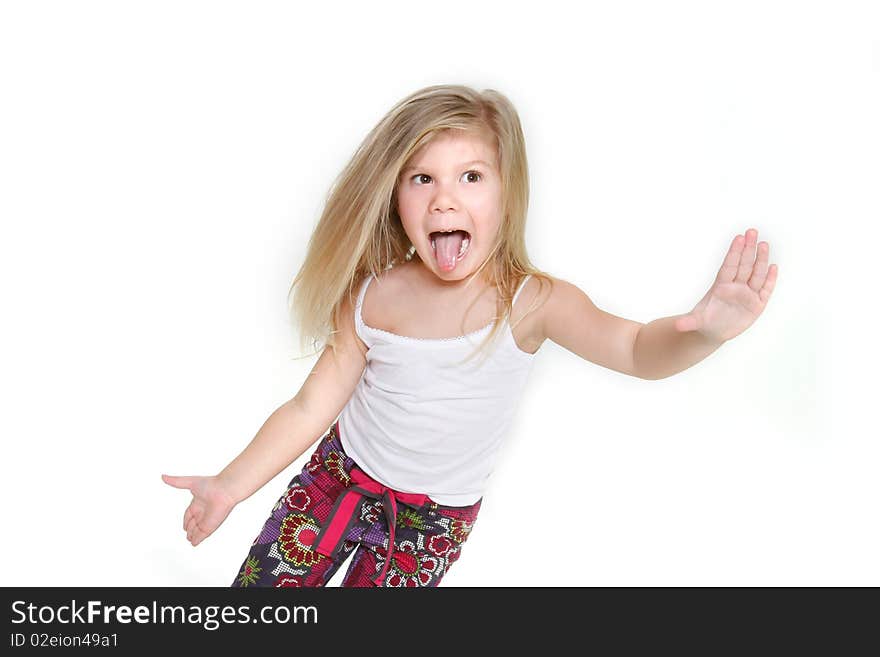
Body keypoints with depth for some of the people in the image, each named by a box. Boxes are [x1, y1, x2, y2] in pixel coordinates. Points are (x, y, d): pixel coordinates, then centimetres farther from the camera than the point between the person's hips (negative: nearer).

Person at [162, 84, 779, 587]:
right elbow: (310, 408, -9)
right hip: (341, 476, 2)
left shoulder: (532, 302, -22)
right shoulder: (374, 299, -17)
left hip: (434, 520, -1)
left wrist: (706, 328, -50)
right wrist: (230, 486, -11)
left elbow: (639, 350, -28)